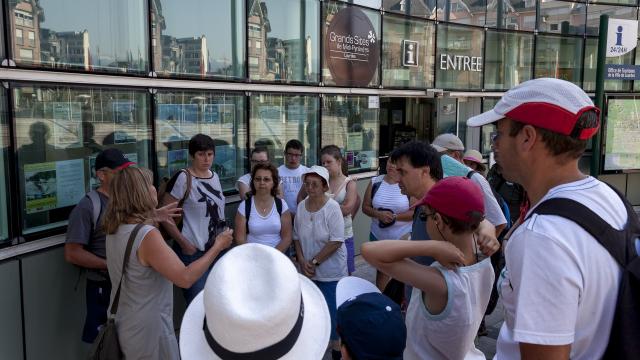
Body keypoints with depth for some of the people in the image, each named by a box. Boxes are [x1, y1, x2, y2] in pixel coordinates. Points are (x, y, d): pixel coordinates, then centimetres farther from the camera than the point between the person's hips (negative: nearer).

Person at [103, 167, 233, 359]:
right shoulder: (147, 235, -28)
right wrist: (217, 246, -18)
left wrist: (155, 217, 25)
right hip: (147, 329, -8)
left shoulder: (114, 230, -2)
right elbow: (185, 278, -27)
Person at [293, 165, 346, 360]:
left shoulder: (332, 208, -15)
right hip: (308, 270, 5)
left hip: (330, 270, -4)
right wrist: (302, 261, -6)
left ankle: (336, 344, 22)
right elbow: (296, 237, 7)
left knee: (332, 308, 2)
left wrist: (314, 261, -15)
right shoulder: (301, 206, 0)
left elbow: (336, 242, -18)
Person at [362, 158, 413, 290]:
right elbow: (365, 207, 2)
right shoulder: (375, 182, 0)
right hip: (378, 236, 4)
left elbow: (415, 212, -14)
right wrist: (378, 214, -16)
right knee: (381, 270, 18)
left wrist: (394, 216, -21)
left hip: (404, 237, -4)